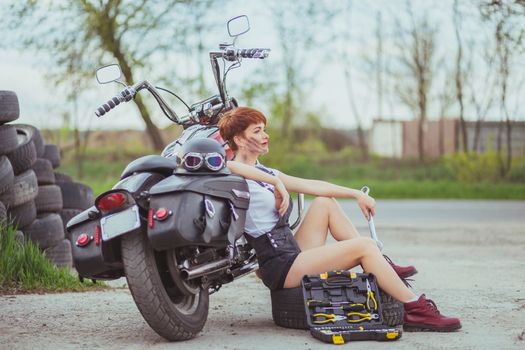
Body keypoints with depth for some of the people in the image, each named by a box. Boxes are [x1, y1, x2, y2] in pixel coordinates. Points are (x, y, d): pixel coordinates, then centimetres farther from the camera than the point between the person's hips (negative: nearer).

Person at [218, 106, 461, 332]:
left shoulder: (263, 173, 17)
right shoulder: (236, 176, -12)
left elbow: (310, 186, 16)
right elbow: (228, 166, -37)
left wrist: (356, 194, 11)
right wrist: (276, 182, -28)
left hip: (293, 254, 10)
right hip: (281, 268, -10)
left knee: (324, 202, 15)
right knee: (363, 246, -14)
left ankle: (381, 266, 12)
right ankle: (414, 309, -10)